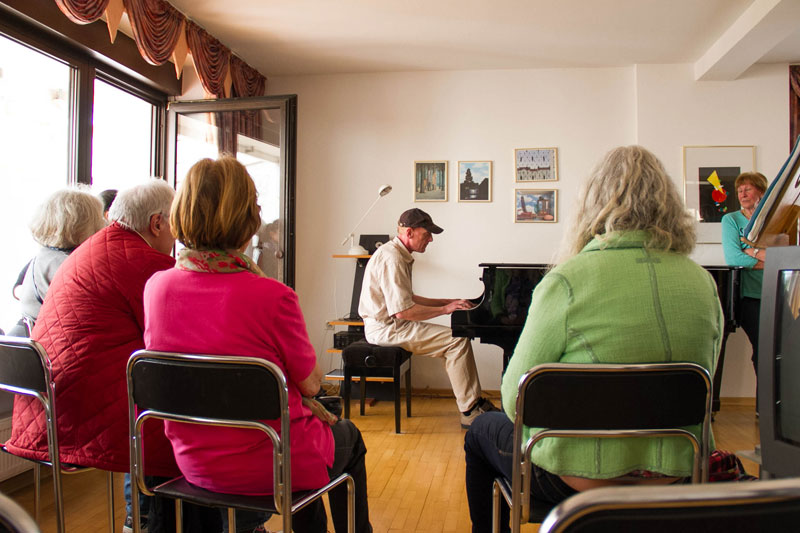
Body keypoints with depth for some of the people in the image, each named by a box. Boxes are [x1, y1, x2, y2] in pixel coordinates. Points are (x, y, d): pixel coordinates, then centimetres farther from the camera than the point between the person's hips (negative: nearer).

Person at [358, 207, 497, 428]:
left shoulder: (400, 254, 15)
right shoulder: (392, 258, -20)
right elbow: (403, 311, -25)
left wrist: (446, 301, 15)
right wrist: (445, 309, -16)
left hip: (393, 324, 11)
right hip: (387, 328, -11)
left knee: (458, 336, 6)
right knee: (457, 340, -18)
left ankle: (475, 402, 6)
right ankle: (470, 413, -11)